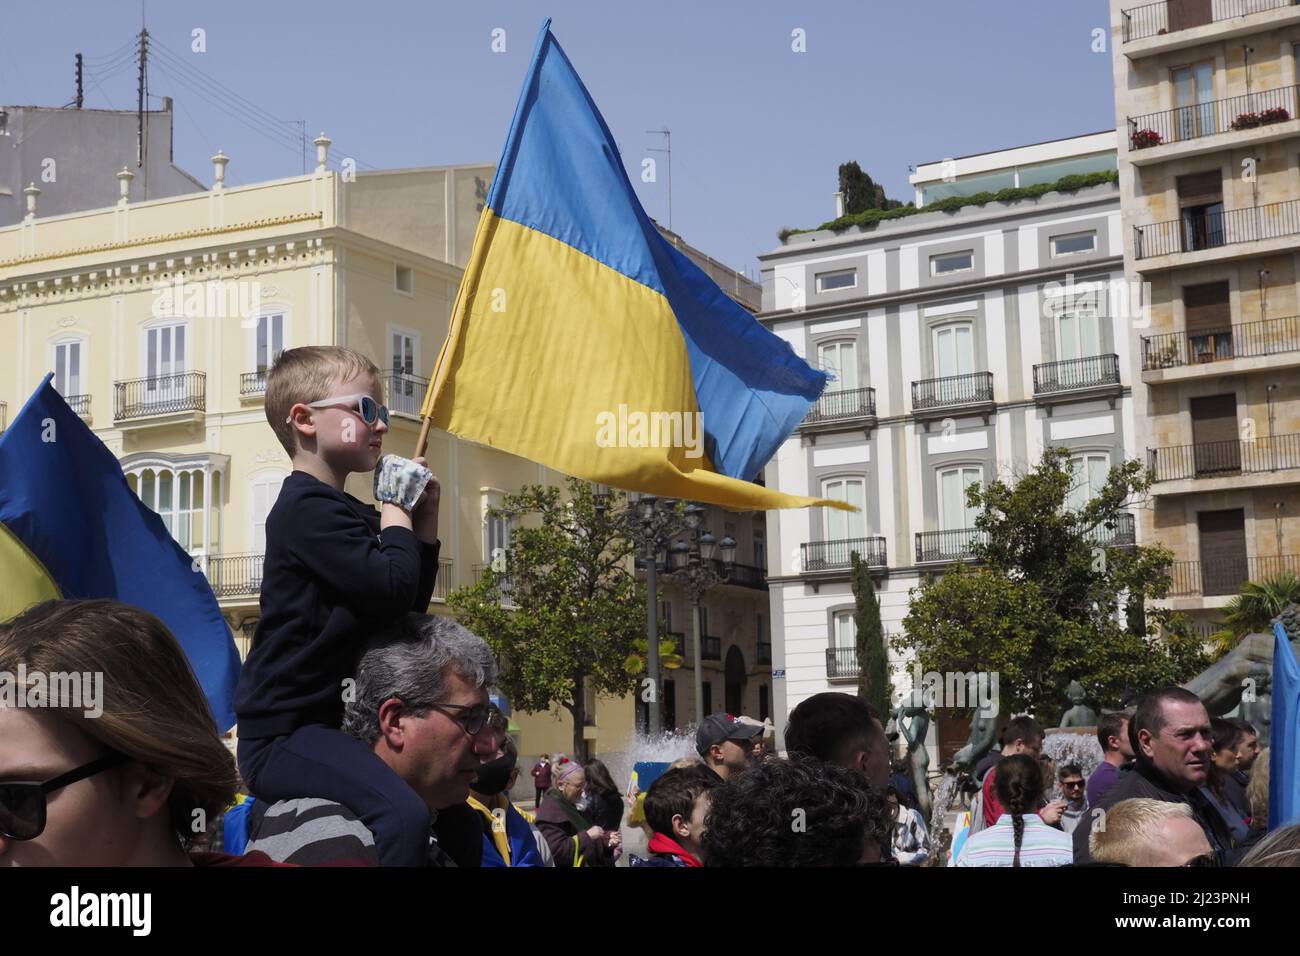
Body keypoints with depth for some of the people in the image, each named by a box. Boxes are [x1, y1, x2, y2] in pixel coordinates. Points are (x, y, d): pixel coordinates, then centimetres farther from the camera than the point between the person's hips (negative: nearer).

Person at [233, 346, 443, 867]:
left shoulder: (353, 515, 19)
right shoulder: (309, 509, -13)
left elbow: (410, 607, 17)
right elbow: (391, 589, -24)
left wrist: (423, 523, 8)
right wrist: (395, 512, -8)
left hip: (325, 722, 11)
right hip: (284, 735, -11)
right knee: (403, 813, -31)